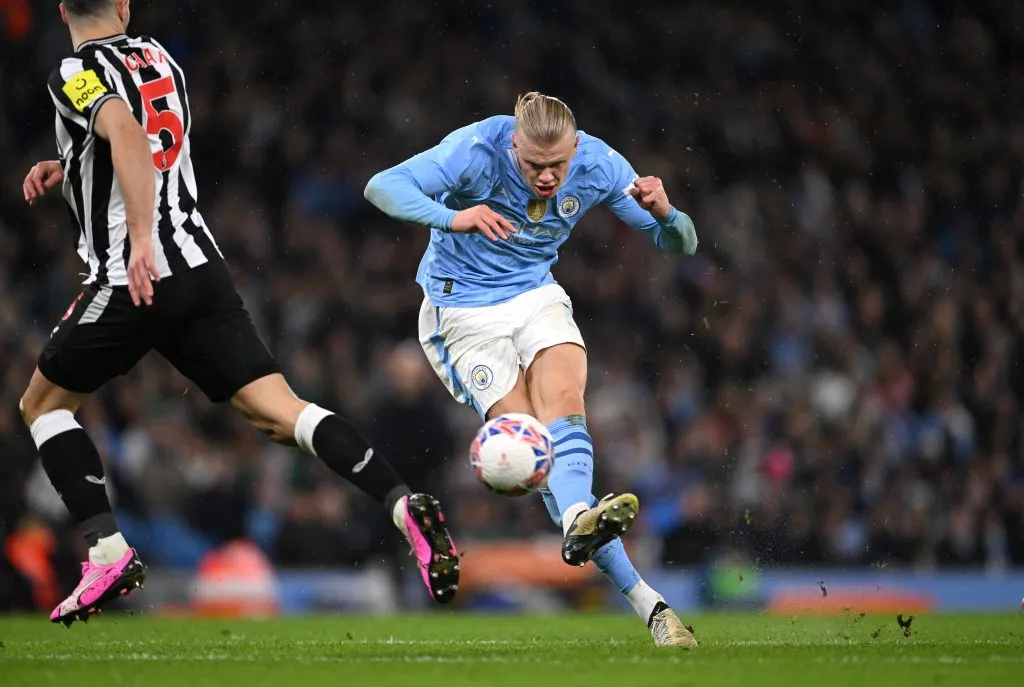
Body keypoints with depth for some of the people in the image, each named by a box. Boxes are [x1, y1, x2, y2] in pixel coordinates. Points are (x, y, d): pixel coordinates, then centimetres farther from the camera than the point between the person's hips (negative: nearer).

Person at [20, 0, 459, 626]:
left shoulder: (76, 74, -4)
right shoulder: (160, 60, 19)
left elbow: (128, 137, -25)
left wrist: (141, 241, -31)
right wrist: (65, 169, 30)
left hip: (135, 280, -6)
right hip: (202, 265, 6)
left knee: (43, 404, 15)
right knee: (278, 412, -2)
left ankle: (108, 552, 2)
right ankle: (405, 507, -23)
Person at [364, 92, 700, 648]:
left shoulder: (598, 165, -12)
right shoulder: (478, 149, -23)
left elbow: (680, 246, -6)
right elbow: (381, 188, -32)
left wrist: (665, 214, -31)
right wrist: (451, 216, -50)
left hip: (537, 297, 4)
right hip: (463, 314, -4)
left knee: (562, 408, -28)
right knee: (535, 438, -18)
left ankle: (577, 522, -53)